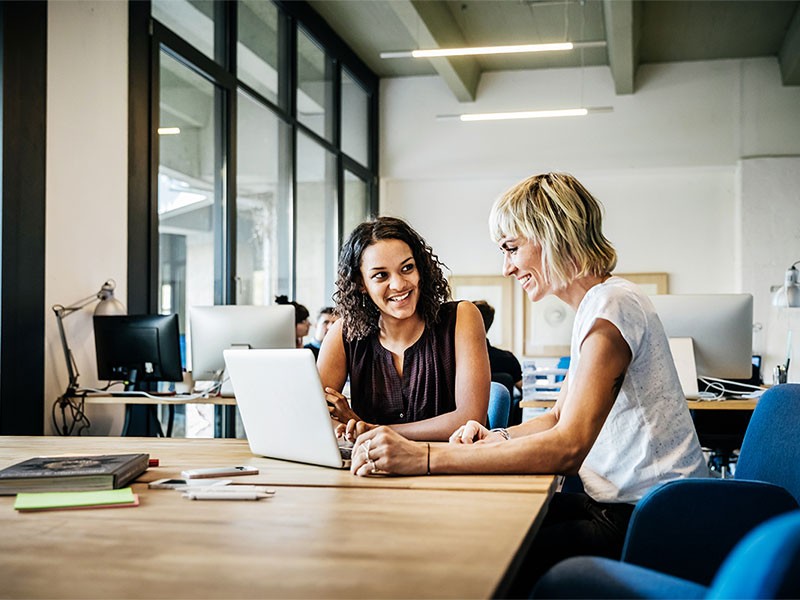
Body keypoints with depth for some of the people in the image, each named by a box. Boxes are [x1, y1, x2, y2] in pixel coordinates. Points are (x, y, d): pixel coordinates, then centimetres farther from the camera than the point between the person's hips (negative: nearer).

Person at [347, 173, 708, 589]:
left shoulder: (611, 306, -18)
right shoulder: (595, 306, 14)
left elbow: (566, 449, -29)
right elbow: (560, 419, 20)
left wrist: (424, 458, -32)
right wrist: (498, 438, 0)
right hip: (621, 505, 9)